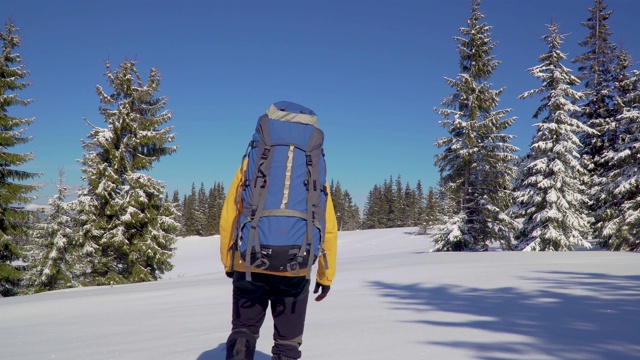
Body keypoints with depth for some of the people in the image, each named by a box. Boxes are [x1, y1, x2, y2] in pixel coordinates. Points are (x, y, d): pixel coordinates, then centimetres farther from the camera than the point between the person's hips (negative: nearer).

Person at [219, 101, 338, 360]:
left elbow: (229, 218, 3)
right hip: (294, 271, 0)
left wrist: (228, 262, 15)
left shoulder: (251, 163, 3)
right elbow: (328, 227, 1)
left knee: (243, 331, 18)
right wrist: (326, 275, 10)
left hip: (250, 266, 0)